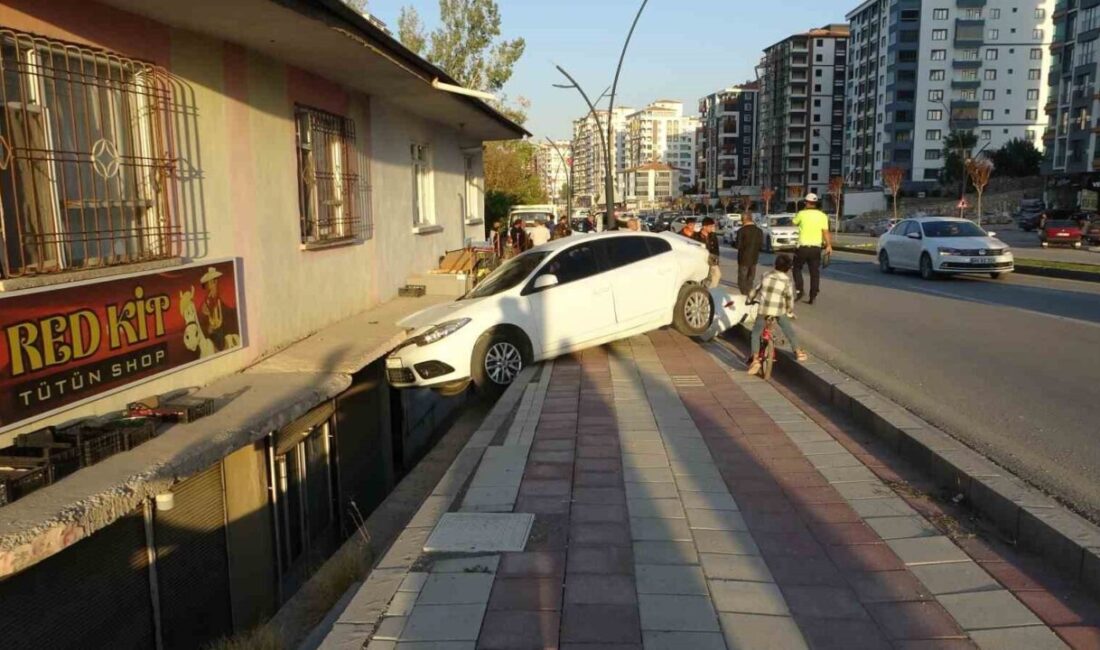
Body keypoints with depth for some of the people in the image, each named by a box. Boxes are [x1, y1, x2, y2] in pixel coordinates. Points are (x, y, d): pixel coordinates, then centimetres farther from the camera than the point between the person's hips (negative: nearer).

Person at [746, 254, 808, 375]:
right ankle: (798, 352, 33)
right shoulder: (786, 280, 1)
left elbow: (756, 290, 17)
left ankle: (755, 359, -5)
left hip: (763, 309, 1)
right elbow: (789, 298, 1)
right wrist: (790, 312, 14)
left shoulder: (766, 276, 9)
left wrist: (750, 300, 34)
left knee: (756, 333, 9)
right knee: (789, 331, 21)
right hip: (779, 311, -1)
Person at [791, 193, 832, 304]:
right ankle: (813, 296, 6)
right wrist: (829, 246, -5)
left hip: (803, 247, -2)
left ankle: (799, 291, 5)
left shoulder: (802, 213, -4)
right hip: (816, 248, 2)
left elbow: (794, 222, 14)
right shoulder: (822, 215, 1)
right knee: (815, 272, 9)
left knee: (797, 268, 17)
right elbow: (825, 232, -5)